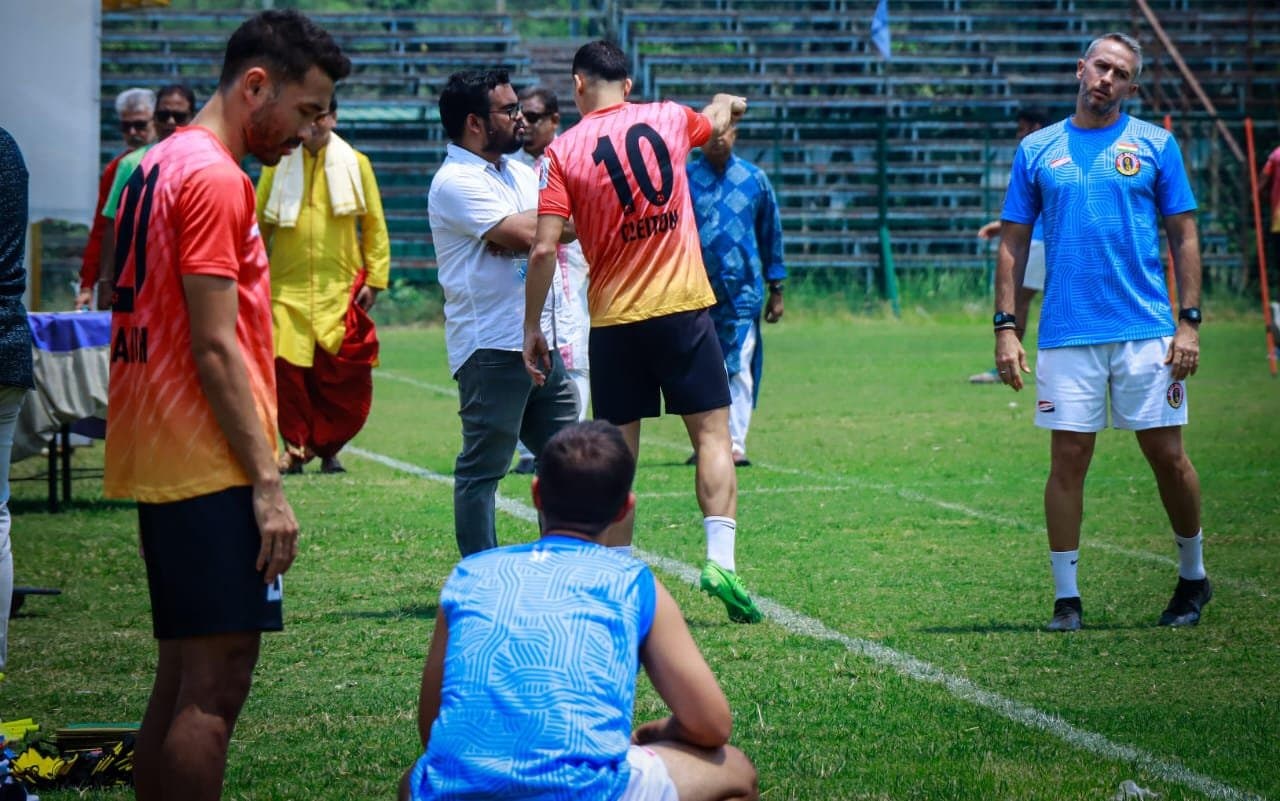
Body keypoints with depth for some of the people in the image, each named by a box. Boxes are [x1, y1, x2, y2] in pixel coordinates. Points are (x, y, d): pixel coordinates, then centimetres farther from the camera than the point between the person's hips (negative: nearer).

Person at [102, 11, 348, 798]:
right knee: (218, 680, -10)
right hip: (209, 468, -10)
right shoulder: (215, 178, -13)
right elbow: (215, 349, -18)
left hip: (159, 463, 10)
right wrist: (266, 484, -17)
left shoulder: (156, 167, 16)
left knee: (183, 675, 12)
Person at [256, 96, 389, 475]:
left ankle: (327, 448, 15)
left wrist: (375, 279, 1)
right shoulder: (278, 164, 7)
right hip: (287, 289, 0)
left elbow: (374, 225, 8)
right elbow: (258, 226, 9)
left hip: (341, 290, 0)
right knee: (288, 372, -7)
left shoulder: (356, 164, 7)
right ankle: (296, 447, 8)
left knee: (345, 378, -2)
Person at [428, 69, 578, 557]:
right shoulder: (456, 182, -11)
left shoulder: (518, 172, 17)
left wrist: (521, 230, -11)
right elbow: (525, 233, -20)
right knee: (482, 469, -4)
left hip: (539, 342, 9)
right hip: (491, 348, -9)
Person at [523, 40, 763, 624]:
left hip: (613, 321, 0)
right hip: (683, 308, 0)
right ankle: (720, 559, -10)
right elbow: (718, 119, 30)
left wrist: (531, 328, -1)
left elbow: (544, 249, -10)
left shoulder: (563, 150, -3)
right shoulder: (668, 119, 5)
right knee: (712, 434, 4)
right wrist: (728, 104, 54)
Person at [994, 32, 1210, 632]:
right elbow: (1013, 243, 10)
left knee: (1167, 456, 2)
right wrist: (1005, 327, 2)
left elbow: (1184, 237, 5)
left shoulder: (1155, 144, 6)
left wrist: (1189, 321, -4)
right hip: (1066, 333, 1)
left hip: (1147, 331, -1)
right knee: (1068, 459, -1)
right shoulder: (1037, 150, 9)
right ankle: (1065, 596, 6)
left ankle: (1193, 577, 21)